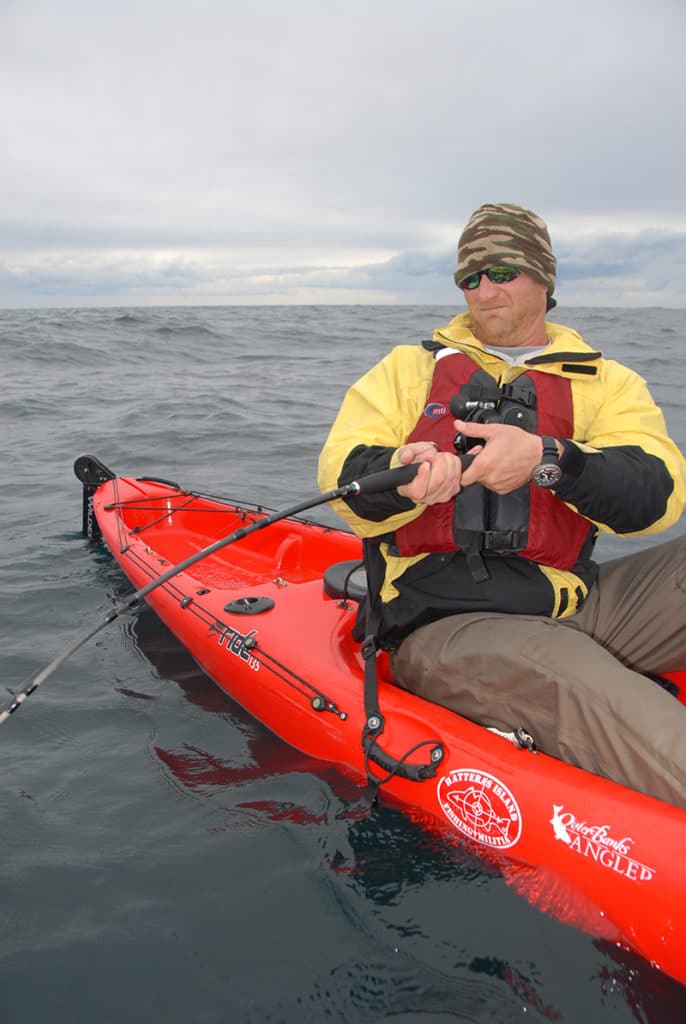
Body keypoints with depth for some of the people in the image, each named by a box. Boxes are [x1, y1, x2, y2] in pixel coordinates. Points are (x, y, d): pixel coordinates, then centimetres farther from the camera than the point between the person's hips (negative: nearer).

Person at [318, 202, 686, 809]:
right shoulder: (410, 368, 16)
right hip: (446, 624, -3)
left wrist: (547, 459, -24)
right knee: (637, 720, -31)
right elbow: (343, 474, 0)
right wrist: (400, 473, -24)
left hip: (579, 604, 3)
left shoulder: (606, 383, 15)